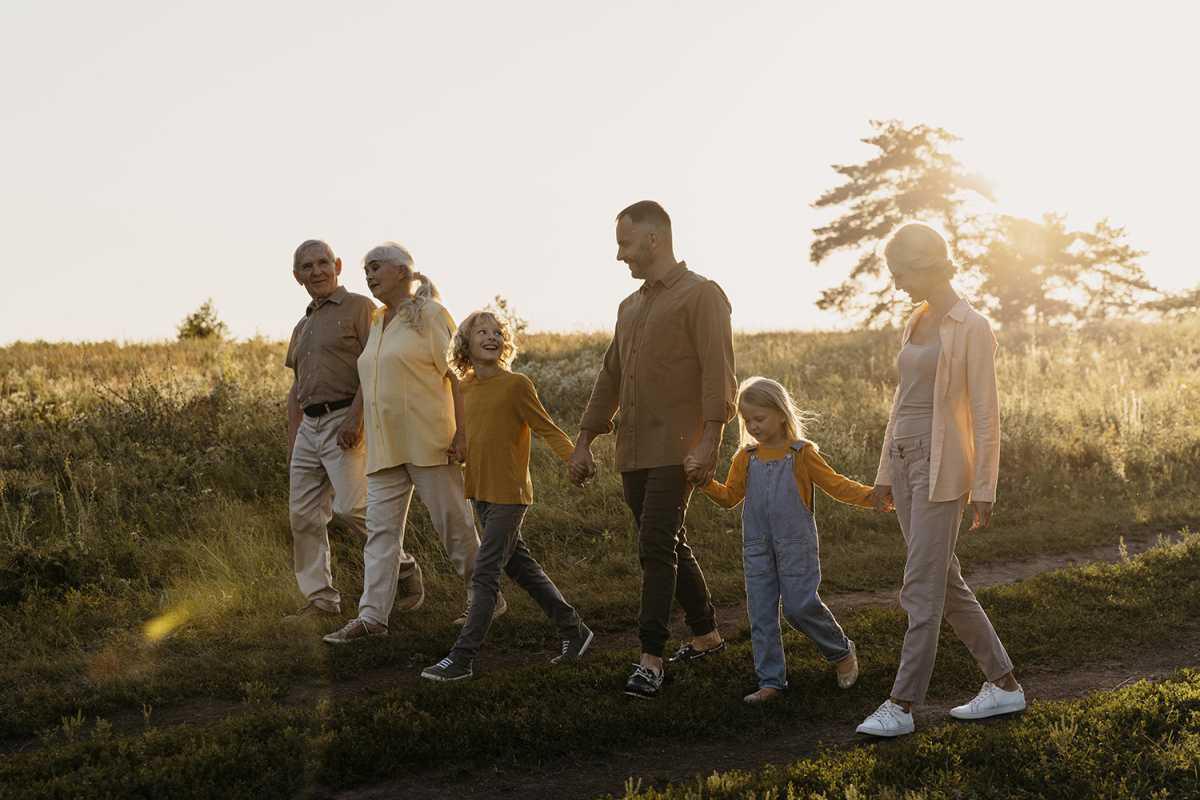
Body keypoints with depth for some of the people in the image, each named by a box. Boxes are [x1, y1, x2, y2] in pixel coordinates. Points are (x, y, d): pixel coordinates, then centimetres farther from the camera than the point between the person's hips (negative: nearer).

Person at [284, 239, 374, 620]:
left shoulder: (359, 307, -1)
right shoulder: (302, 326, 23)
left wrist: (356, 417, -21)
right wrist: (292, 441, 19)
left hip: (346, 421, -8)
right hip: (309, 425, 8)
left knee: (350, 507, -18)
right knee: (303, 514, 4)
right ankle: (320, 599, 10)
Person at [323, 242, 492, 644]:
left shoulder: (430, 315, -4)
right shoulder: (376, 324, 17)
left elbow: (455, 374, -9)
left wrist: (461, 432, -17)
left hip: (428, 440, -7)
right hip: (384, 445, 7)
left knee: (454, 523, 0)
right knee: (381, 528, 1)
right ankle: (372, 615, -1)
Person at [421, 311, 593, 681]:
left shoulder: (516, 384, -11)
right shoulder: (464, 388, 8)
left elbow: (547, 428, -10)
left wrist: (576, 459, -20)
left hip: (509, 494, -7)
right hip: (480, 493, 7)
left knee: (485, 574, -7)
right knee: (521, 566, 15)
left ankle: (462, 659, -3)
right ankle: (574, 630, 28)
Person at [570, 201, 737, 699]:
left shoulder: (701, 295, -5)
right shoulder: (631, 307, 21)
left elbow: (718, 374, -13)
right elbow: (610, 377, 23)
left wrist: (709, 442, -22)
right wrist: (584, 442, 19)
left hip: (676, 450, -8)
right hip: (633, 451, 8)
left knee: (656, 547, -14)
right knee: (669, 546, 14)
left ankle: (650, 660, -13)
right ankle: (706, 635, 27)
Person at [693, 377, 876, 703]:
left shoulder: (802, 453, -4)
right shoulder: (746, 457, 8)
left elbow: (835, 485, -5)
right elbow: (729, 496, 13)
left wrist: (871, 495, -18)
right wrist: (706, 483, -5)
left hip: (795, 544, -4)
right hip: (757, 546, 5)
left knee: (801, 605, -7)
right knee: (761, 612, 2)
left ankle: (842, 652, 19)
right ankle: (770, 681, 9)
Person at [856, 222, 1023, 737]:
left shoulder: (971, 328, -10)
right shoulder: (917, 323, 14)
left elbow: (986, 414, -12)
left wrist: (983, 491, -13)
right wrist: (885, 473, 18)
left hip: (942, 465, -9)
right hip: (906, 460, 9)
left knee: (922, 588, -5)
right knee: (945, 583, 12)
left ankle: (902, 705, 0)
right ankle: (1004, 684, 22)